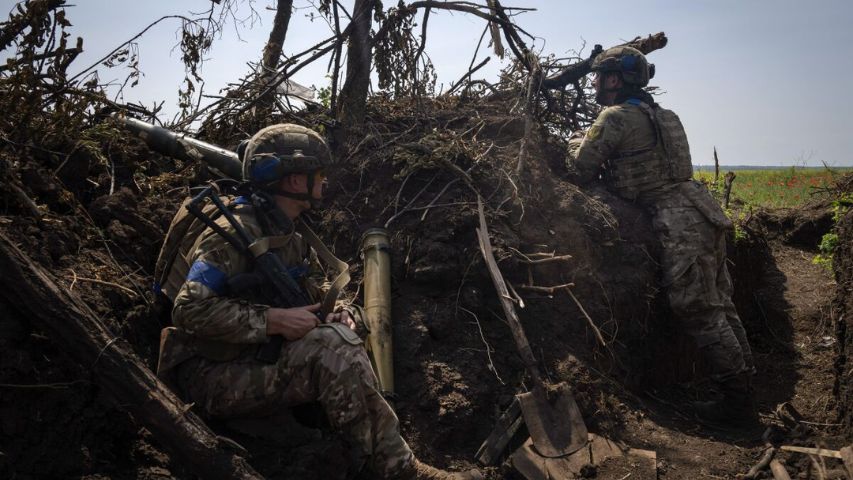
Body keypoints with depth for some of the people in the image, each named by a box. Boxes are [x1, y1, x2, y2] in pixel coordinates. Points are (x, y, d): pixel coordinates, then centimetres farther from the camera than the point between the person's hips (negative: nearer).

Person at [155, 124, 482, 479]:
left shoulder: (293, 236, 11)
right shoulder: (236, 232, -17)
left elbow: (317, 297, 16)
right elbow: (189, 309, -24)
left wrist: (343, 314, -8)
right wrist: (274, 320, -25)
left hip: (259, 365, 9)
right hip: (210, 377, -9)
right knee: (334, 345, -27)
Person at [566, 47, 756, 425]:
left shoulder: (615, 117, -9)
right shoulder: (657, 113, 20)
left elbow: (581, 171, -7)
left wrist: (576, 141, 13)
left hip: (680, 222, -10)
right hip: (700, 210, 10)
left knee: (699, 312, -4)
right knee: (719, 305, 14)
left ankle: (736, 400, 3)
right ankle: (743, 382, 22)